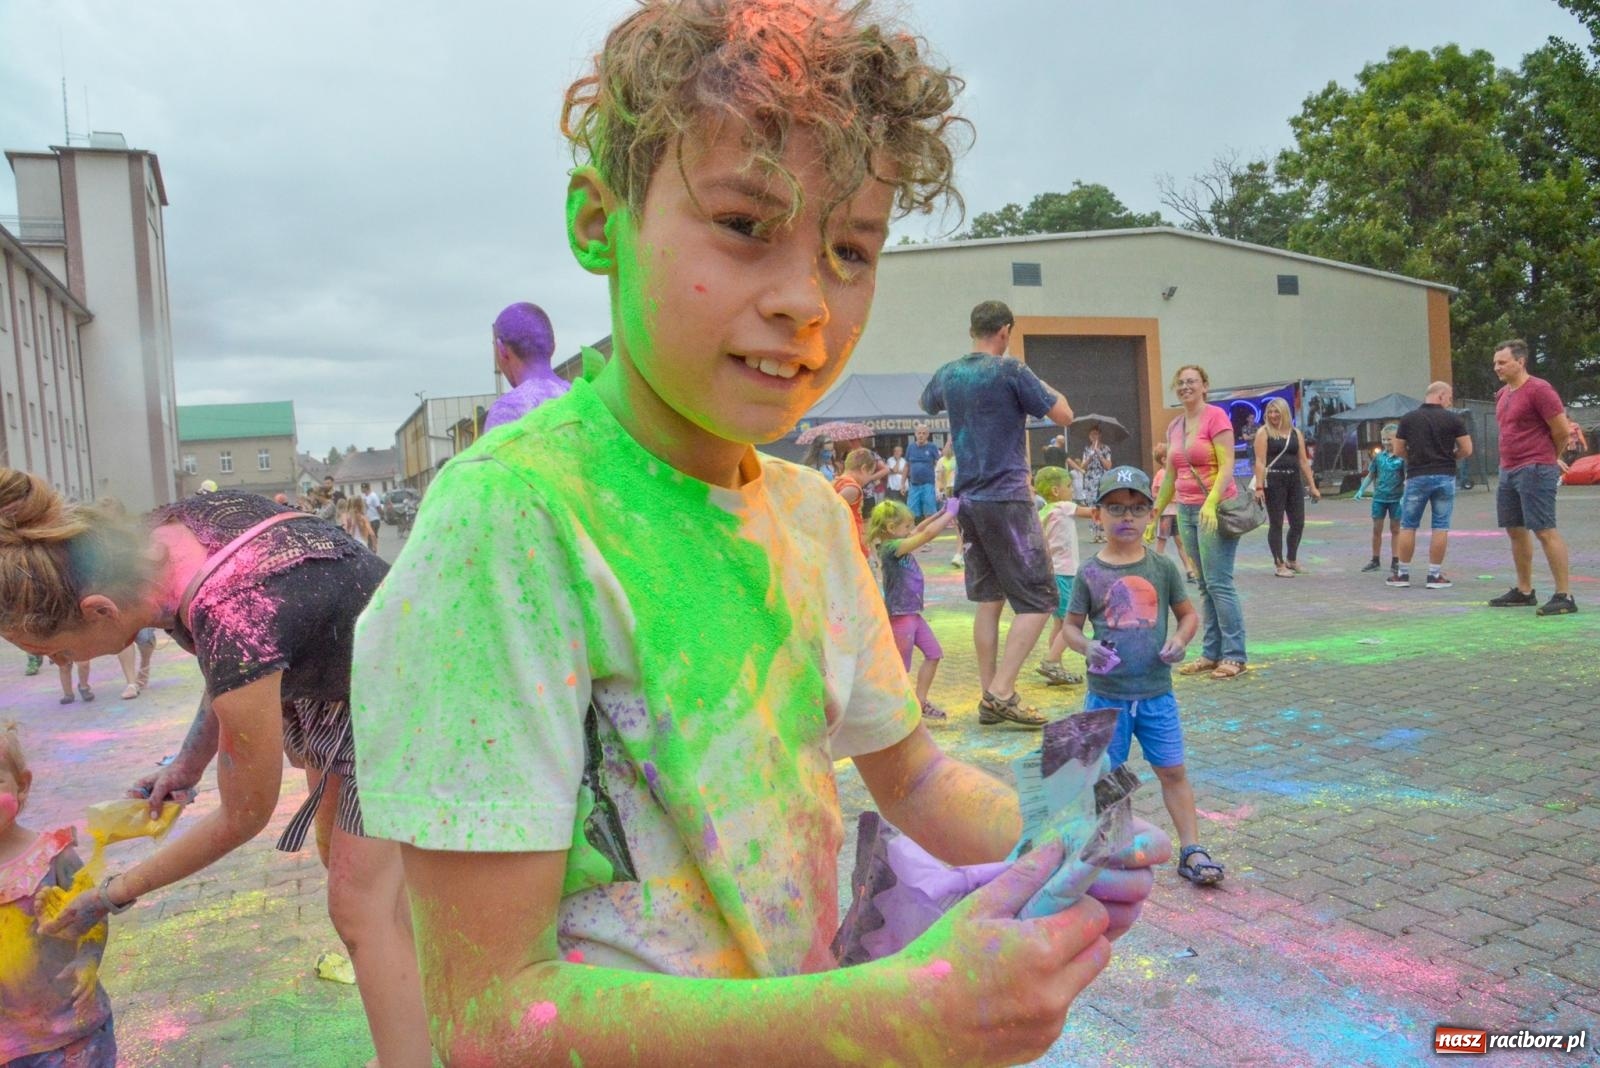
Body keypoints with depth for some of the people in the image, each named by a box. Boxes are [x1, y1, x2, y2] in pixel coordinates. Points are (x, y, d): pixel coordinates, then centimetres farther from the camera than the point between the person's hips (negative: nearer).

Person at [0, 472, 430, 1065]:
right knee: (337, 849, 23)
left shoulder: (236, 633, -38)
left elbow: (244, 819, -18)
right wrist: (190, 761, 2)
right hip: (330, 676, 9)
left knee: (360, 906, -5)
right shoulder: (165, 527, -17)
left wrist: (114, 895, -6)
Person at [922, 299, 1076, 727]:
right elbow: (1064, 416, -6)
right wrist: (1043, 387, 11)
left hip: (968, 499, 7)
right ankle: (1002, 692, -8)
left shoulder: (948, 374, 10)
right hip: (1008, 499, -7)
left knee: (989, 598, 13)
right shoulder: (1011, 371, -10)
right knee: (1038, 599, -1)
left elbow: (926, 404, 32)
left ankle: (989, 697, 14)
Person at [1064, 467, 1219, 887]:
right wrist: (1087, 647, -21)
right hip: (1107, 695, -1)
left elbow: (1188, 614, 9)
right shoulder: (1090, 573, -5)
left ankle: (1192, 850, 18)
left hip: (1157, 692, 1)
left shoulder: (1162, 567, 0)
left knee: (1173, 771, 7)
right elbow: (1070, 626, 0)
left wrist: (1180, 640, -11)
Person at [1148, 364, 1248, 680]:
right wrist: (1153, 516, 18)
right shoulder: (1174, 427, 13)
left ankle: (1235, 656, -1)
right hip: (1186, 511, 7)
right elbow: (1170, 476, 18)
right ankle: (1211, 653, 13)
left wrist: (1211, 503, -27)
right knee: (1204, 585, 9)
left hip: (1215, 509, -7)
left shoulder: (1216, 416, -7)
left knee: (1219, 584, -8)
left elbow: (1227, 466, -14)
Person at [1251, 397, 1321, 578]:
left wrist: (1312, 486, 7)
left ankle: (1291, 559, 26)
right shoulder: (1264, 432, -1)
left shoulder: (1296, 433, 12)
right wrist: (1259, 486, -17)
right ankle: (1279, 564, 8)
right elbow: (1260, 461, -8)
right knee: (1276, 523, 0)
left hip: (1294, 481, 5)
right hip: (1274, 481, -5)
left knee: (1298, 523, 6)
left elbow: (1304, 461, 12)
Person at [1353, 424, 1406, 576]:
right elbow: (1371, 475, 13)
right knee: (1376, 529, 8)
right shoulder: (1378, 455, 3)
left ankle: (1395, 562, 12)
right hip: (1379, 497, 3)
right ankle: (1375, 560, 20)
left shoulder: (1402, 457, -8)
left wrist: (1405, 496, -22)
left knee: (1395, 529, 6)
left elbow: (1407, 478, -11)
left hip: (1396, 498, -3)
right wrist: (1361, 490, 5)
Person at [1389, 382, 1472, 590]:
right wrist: (1449, 457, 16)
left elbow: (1398, 451, 2)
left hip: (1417, 477, 0)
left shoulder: (1408, 418, 1)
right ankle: (1435, 575, 5)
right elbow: (1466, 450, -2)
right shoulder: (1453, 419, -1)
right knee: (1440, 526, 4)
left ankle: (1403, 573, 10)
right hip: (1445, 477, 0)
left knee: (1408, 526, 7)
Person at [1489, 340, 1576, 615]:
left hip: (1534, 471, -9)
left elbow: (1562, 429, -11)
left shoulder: (1538, 389, -12)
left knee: (1544, 531, -10)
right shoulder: (1502, 395, 14)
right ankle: (1524, 591, 22)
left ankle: (1564, 596, -6)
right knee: (1515, 530, 13)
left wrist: (1551, 458, 4)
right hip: (1508, 471, 9)